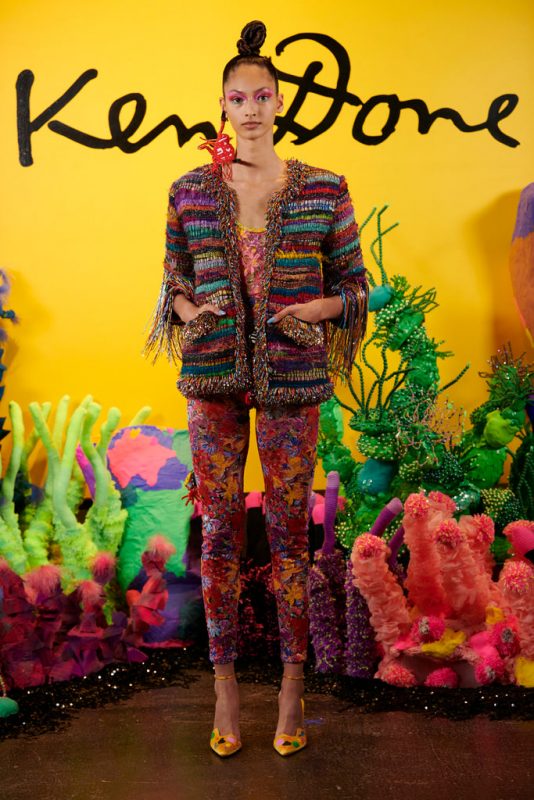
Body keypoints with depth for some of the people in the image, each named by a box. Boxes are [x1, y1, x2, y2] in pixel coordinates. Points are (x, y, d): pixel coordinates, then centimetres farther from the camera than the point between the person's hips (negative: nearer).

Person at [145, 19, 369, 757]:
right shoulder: (190, 191, 7)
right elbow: (175, 281, 13)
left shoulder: (323, 189, 3)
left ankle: (293, 687, 20)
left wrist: (319, 309, -12)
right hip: (213, 373, 1)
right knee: (219, 529, 5)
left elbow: (355, 282, 7)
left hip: (290, 376, -1)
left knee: (289, 529, 4)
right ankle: (225, 687, 20)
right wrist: (188, 311, -8)